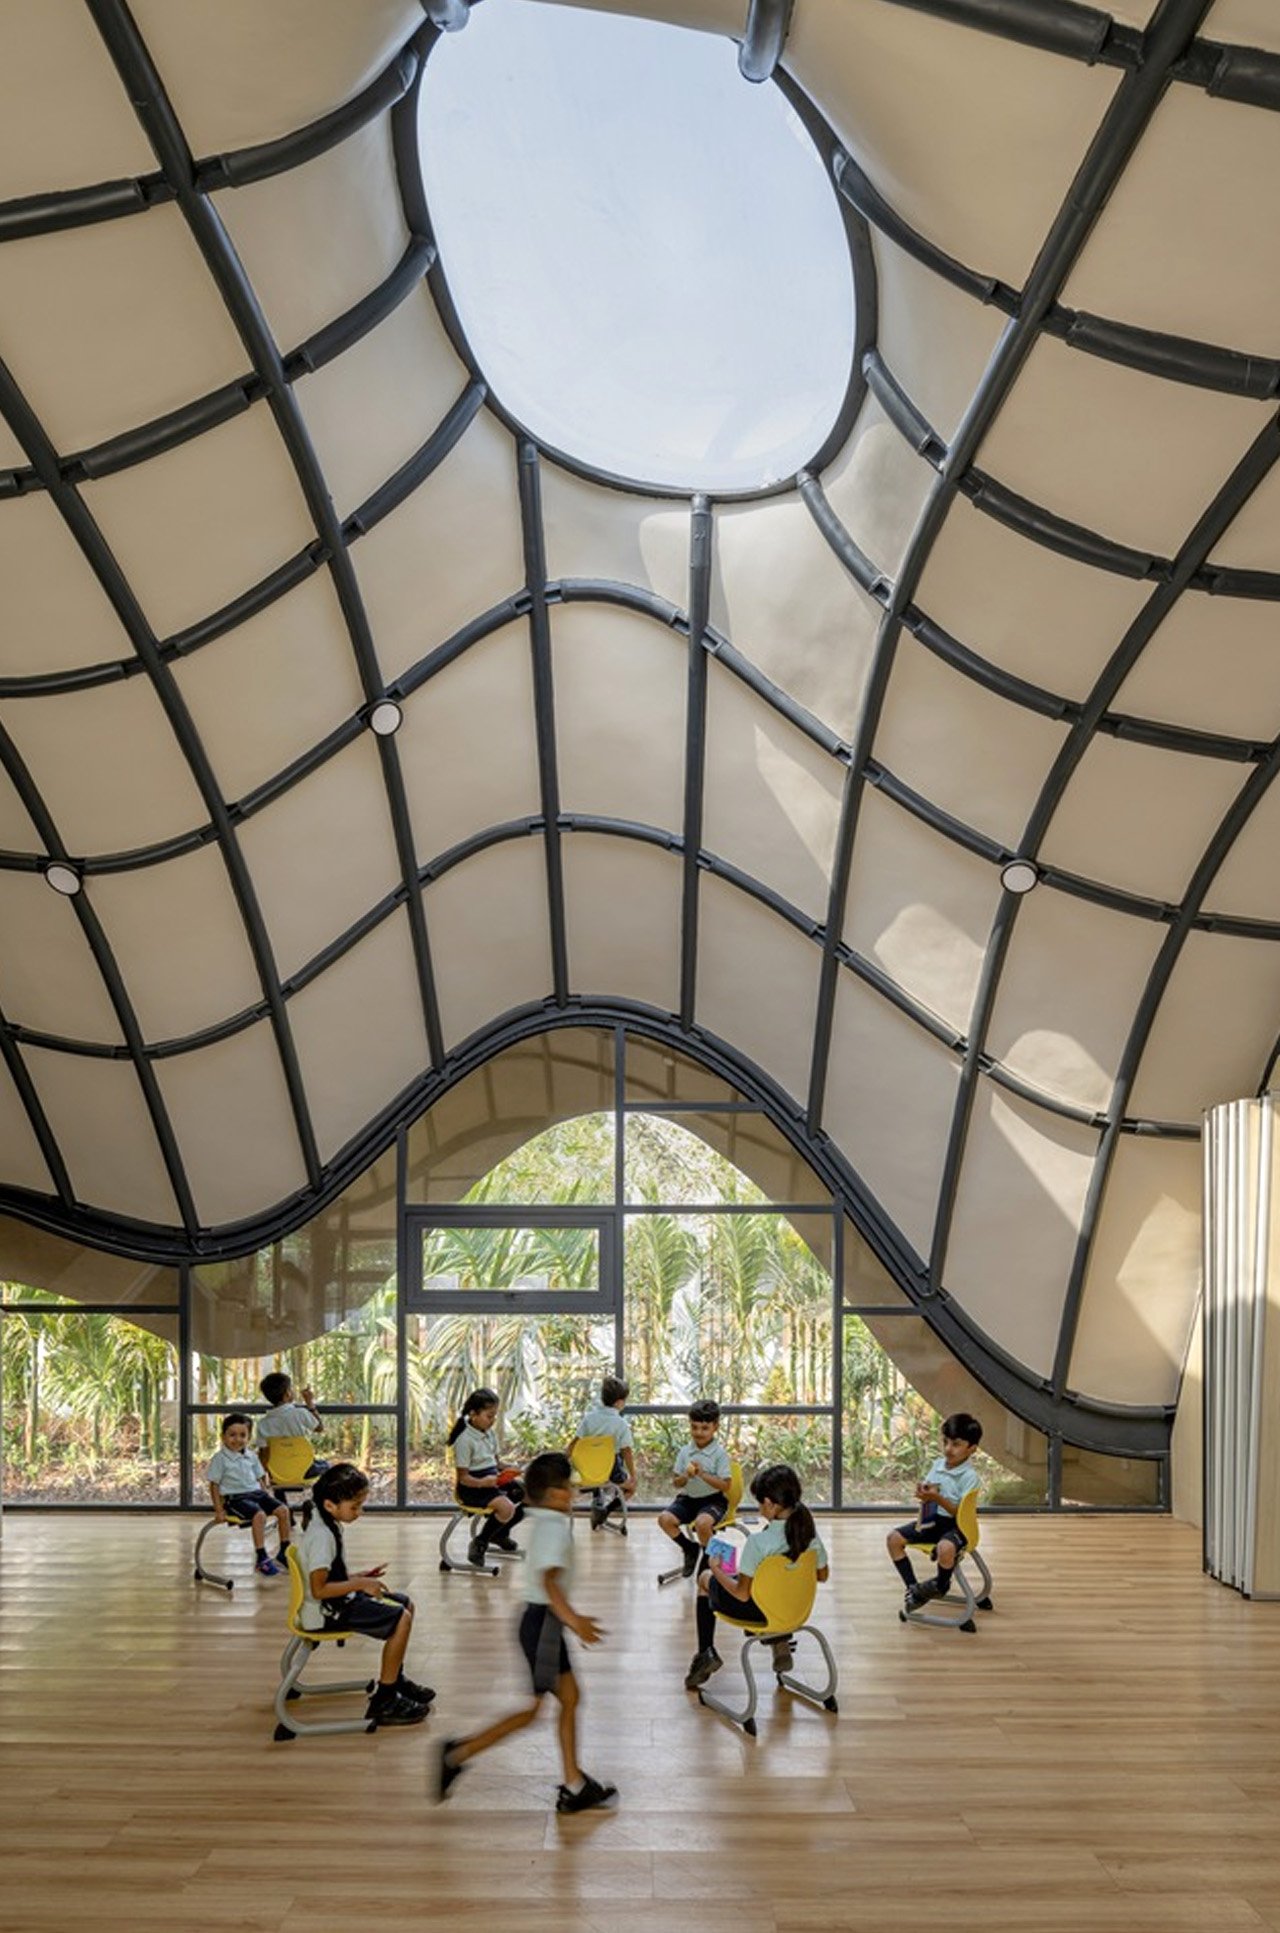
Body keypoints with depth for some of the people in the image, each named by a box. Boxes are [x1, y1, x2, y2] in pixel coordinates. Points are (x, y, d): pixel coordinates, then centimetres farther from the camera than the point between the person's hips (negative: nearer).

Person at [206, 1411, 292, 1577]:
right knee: (259, 1515, -32)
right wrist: (219, 1510, -9)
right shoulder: (220, 1458, -3)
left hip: (256, 1493, 6)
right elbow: (214, 1485, -4)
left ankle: (285, 1551, 2)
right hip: (235, 1497, -6)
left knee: (283, 1510, -12)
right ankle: (261, 1558, -26)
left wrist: (268, 1496, 11)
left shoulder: (252, 1456, 14)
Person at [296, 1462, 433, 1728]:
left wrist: (359, 1577, 8)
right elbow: (319, 1589, -29)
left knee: (405, 1605, 13)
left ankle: (395, 1679, 26)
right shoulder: (321, 1536, -26)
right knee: (401, 1620, -16)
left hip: (340, 1600, 10)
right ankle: (384, 1703, -10)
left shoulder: (327, 1524, 6)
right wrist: (360, 1584, -22)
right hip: (326, 1612, -10)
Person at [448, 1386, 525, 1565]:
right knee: (506, 1507, -30)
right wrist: (482, 1483, -35)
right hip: (472, 1487, -9)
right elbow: (463, 1477, -18)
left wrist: (504, 1471, -5)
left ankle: (501, 1533, 20)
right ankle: (479, 1542, -7)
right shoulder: (465, 1440, -18)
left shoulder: (491, 1433, 8)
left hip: (493, 1478, 9)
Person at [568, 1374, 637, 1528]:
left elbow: (575, 1442, -4)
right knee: (631, 1487, 22)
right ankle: (607, 1509, -1)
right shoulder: (621, 1424, -16)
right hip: (611, 1469, -3)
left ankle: (597, 1502, 20)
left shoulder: (589, 1417, -7)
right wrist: (633, 1476, -5)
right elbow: (627, 1452, -15)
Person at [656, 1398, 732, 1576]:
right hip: (688, 1498, 4)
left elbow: (725, 1486, -12)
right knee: (665, 1518, -21)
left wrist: (703, 1474, -23)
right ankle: (690, 1549, 7)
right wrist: (685, 1477, -17)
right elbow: (677, 1483, 7)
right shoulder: (684, 1451, 4)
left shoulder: (720, 1453, -7)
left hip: (713, 1500, -4)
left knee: (702, 1523, -35)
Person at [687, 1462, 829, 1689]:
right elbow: (823, 1576, 0)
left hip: (757, 1611, -5)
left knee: (705, 1579, 23)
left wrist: (716, 1569, -8)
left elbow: (742, 1594, -23)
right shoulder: (811, 1535, -15)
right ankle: (780, 1640, 25)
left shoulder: (757, 1542, -31)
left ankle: (706, 1653, 23)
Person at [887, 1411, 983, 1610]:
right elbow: (927, 1495, 11)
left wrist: (937, 1498, -29)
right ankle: (913, 1588, 1)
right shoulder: (937, 1465, 4)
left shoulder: (970, 1476, -15)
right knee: (894, 1538, -6)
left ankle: (941, 1586, -5)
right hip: (932, 1519, 7)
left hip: (955, 1525, -7)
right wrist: (923, 1494, -13)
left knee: (945, 1548, -39)